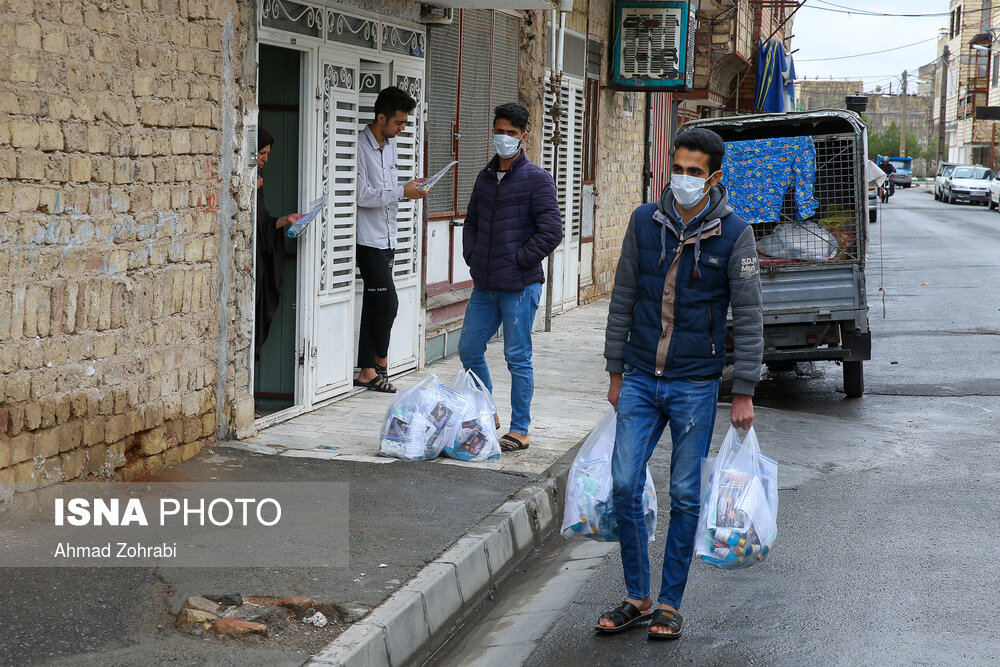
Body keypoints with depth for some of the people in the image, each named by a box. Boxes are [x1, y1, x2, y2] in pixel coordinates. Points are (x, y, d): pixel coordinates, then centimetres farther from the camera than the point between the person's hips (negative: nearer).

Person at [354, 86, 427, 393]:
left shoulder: (390, 145, 16)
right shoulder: (361, 146, -13)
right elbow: (362, 194, -18)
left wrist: (410, 188, 6)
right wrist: (402, 191, -16)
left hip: (386, 238, 9)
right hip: (369, 238, -9)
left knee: (374, 305, 8)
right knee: (387, 302, -10)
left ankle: (367, 371, 11)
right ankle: (381, 362, 8)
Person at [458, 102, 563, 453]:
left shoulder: (537, 179, -7)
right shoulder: (486, 177, 13)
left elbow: (551, 232, -12)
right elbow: (471, 223, 24)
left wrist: (517, 263, -11)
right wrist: (473, 260, 10)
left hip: (519, 286, -7)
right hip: (484, 286, 7)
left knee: (518, 358, -1)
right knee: (469, 349, 11)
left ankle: (520, 430, 9)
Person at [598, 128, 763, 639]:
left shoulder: (734, 234, -6)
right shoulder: (645, 222, 3)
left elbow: (748, 317, -4)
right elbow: (623, 299, 10)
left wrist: (744, 393, -6)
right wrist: (616, 371, 10)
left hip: (696, 386, -3)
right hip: (640, 381, 3)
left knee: (685, 496, 4)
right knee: (625, 487, 0)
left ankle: (670, 605, 15)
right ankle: (637, 599, 14)